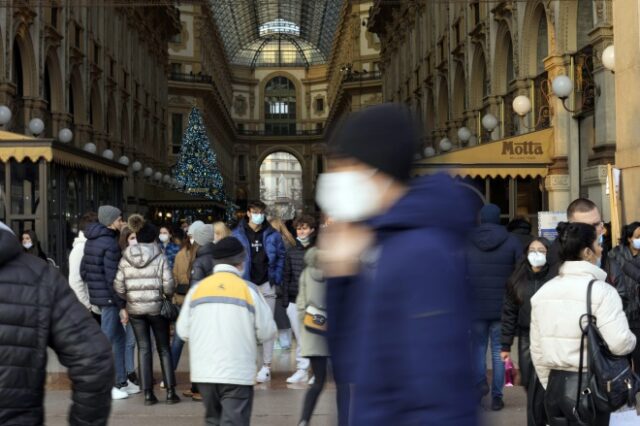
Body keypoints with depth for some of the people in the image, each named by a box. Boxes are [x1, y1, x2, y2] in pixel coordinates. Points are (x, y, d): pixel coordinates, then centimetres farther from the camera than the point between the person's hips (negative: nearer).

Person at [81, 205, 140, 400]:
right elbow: (112, 279, -20)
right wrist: (122, 306, -16)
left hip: (96, 295, 10)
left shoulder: (91, 241, 11)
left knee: (119, 337, 18)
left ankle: (121, 381, 25)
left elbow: (83, 270, 16)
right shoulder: (110, 244, -17)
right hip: (109, 298, -10)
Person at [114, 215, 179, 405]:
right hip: (156, 307, -2)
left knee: (143, 348, 9)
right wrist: (169, 297, 9)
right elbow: (168, 285, -11)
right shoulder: (160, 258, -7)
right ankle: (170, 391, 8)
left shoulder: (125, 259, 1)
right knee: (164, 348, 9)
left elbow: (118, 286, -2)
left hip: (134, 309, 2)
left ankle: (148, 393, 7)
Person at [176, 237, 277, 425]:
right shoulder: (248, 289, -5)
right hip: (238, 372, -4)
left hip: (203, 371, 4)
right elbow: (267, 331, -4)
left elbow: (183, 331, 4)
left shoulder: (197, 288, 3)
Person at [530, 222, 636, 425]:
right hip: (589, 387, -6)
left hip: (555, 386, 6)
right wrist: (632, 340, 1)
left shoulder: (543, 292, 7)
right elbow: (620, 343, -21)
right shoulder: (601, 290, -13)